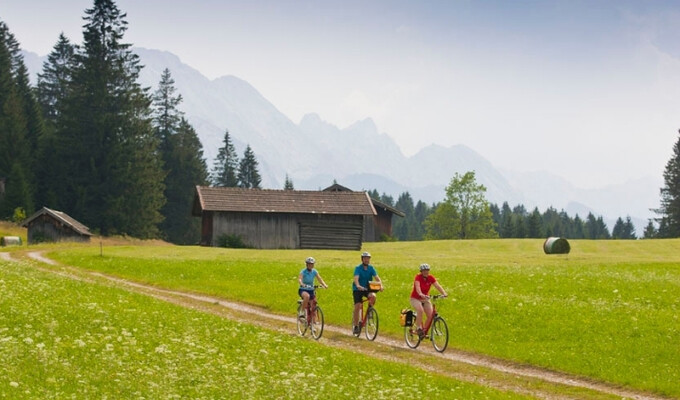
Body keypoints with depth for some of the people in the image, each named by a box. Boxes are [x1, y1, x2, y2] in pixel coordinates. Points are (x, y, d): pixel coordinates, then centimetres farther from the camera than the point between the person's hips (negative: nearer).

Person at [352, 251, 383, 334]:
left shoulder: (371, 268, 0)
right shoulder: (358, 268, -11)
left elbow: (376, 277, -12)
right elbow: (356, 278, -27)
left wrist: (381, 285, -31)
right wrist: (358, 286, -47)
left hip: (367, 289, 3)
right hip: (358, 289, -3)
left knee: (373, 296, -30)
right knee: (357, 307, -12)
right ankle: (356, 326, 0)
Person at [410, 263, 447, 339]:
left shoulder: (431, 278, -8)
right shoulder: (418, 277, -19)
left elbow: (438, 286, -19)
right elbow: (417, 287, -36)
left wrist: (444, 293, -37)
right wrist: (421, 294, -56)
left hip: (425, 299, 4)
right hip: (415, 299, -4)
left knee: (431, 315, -14)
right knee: (420, 310, -34)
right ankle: (419, 329, -23)